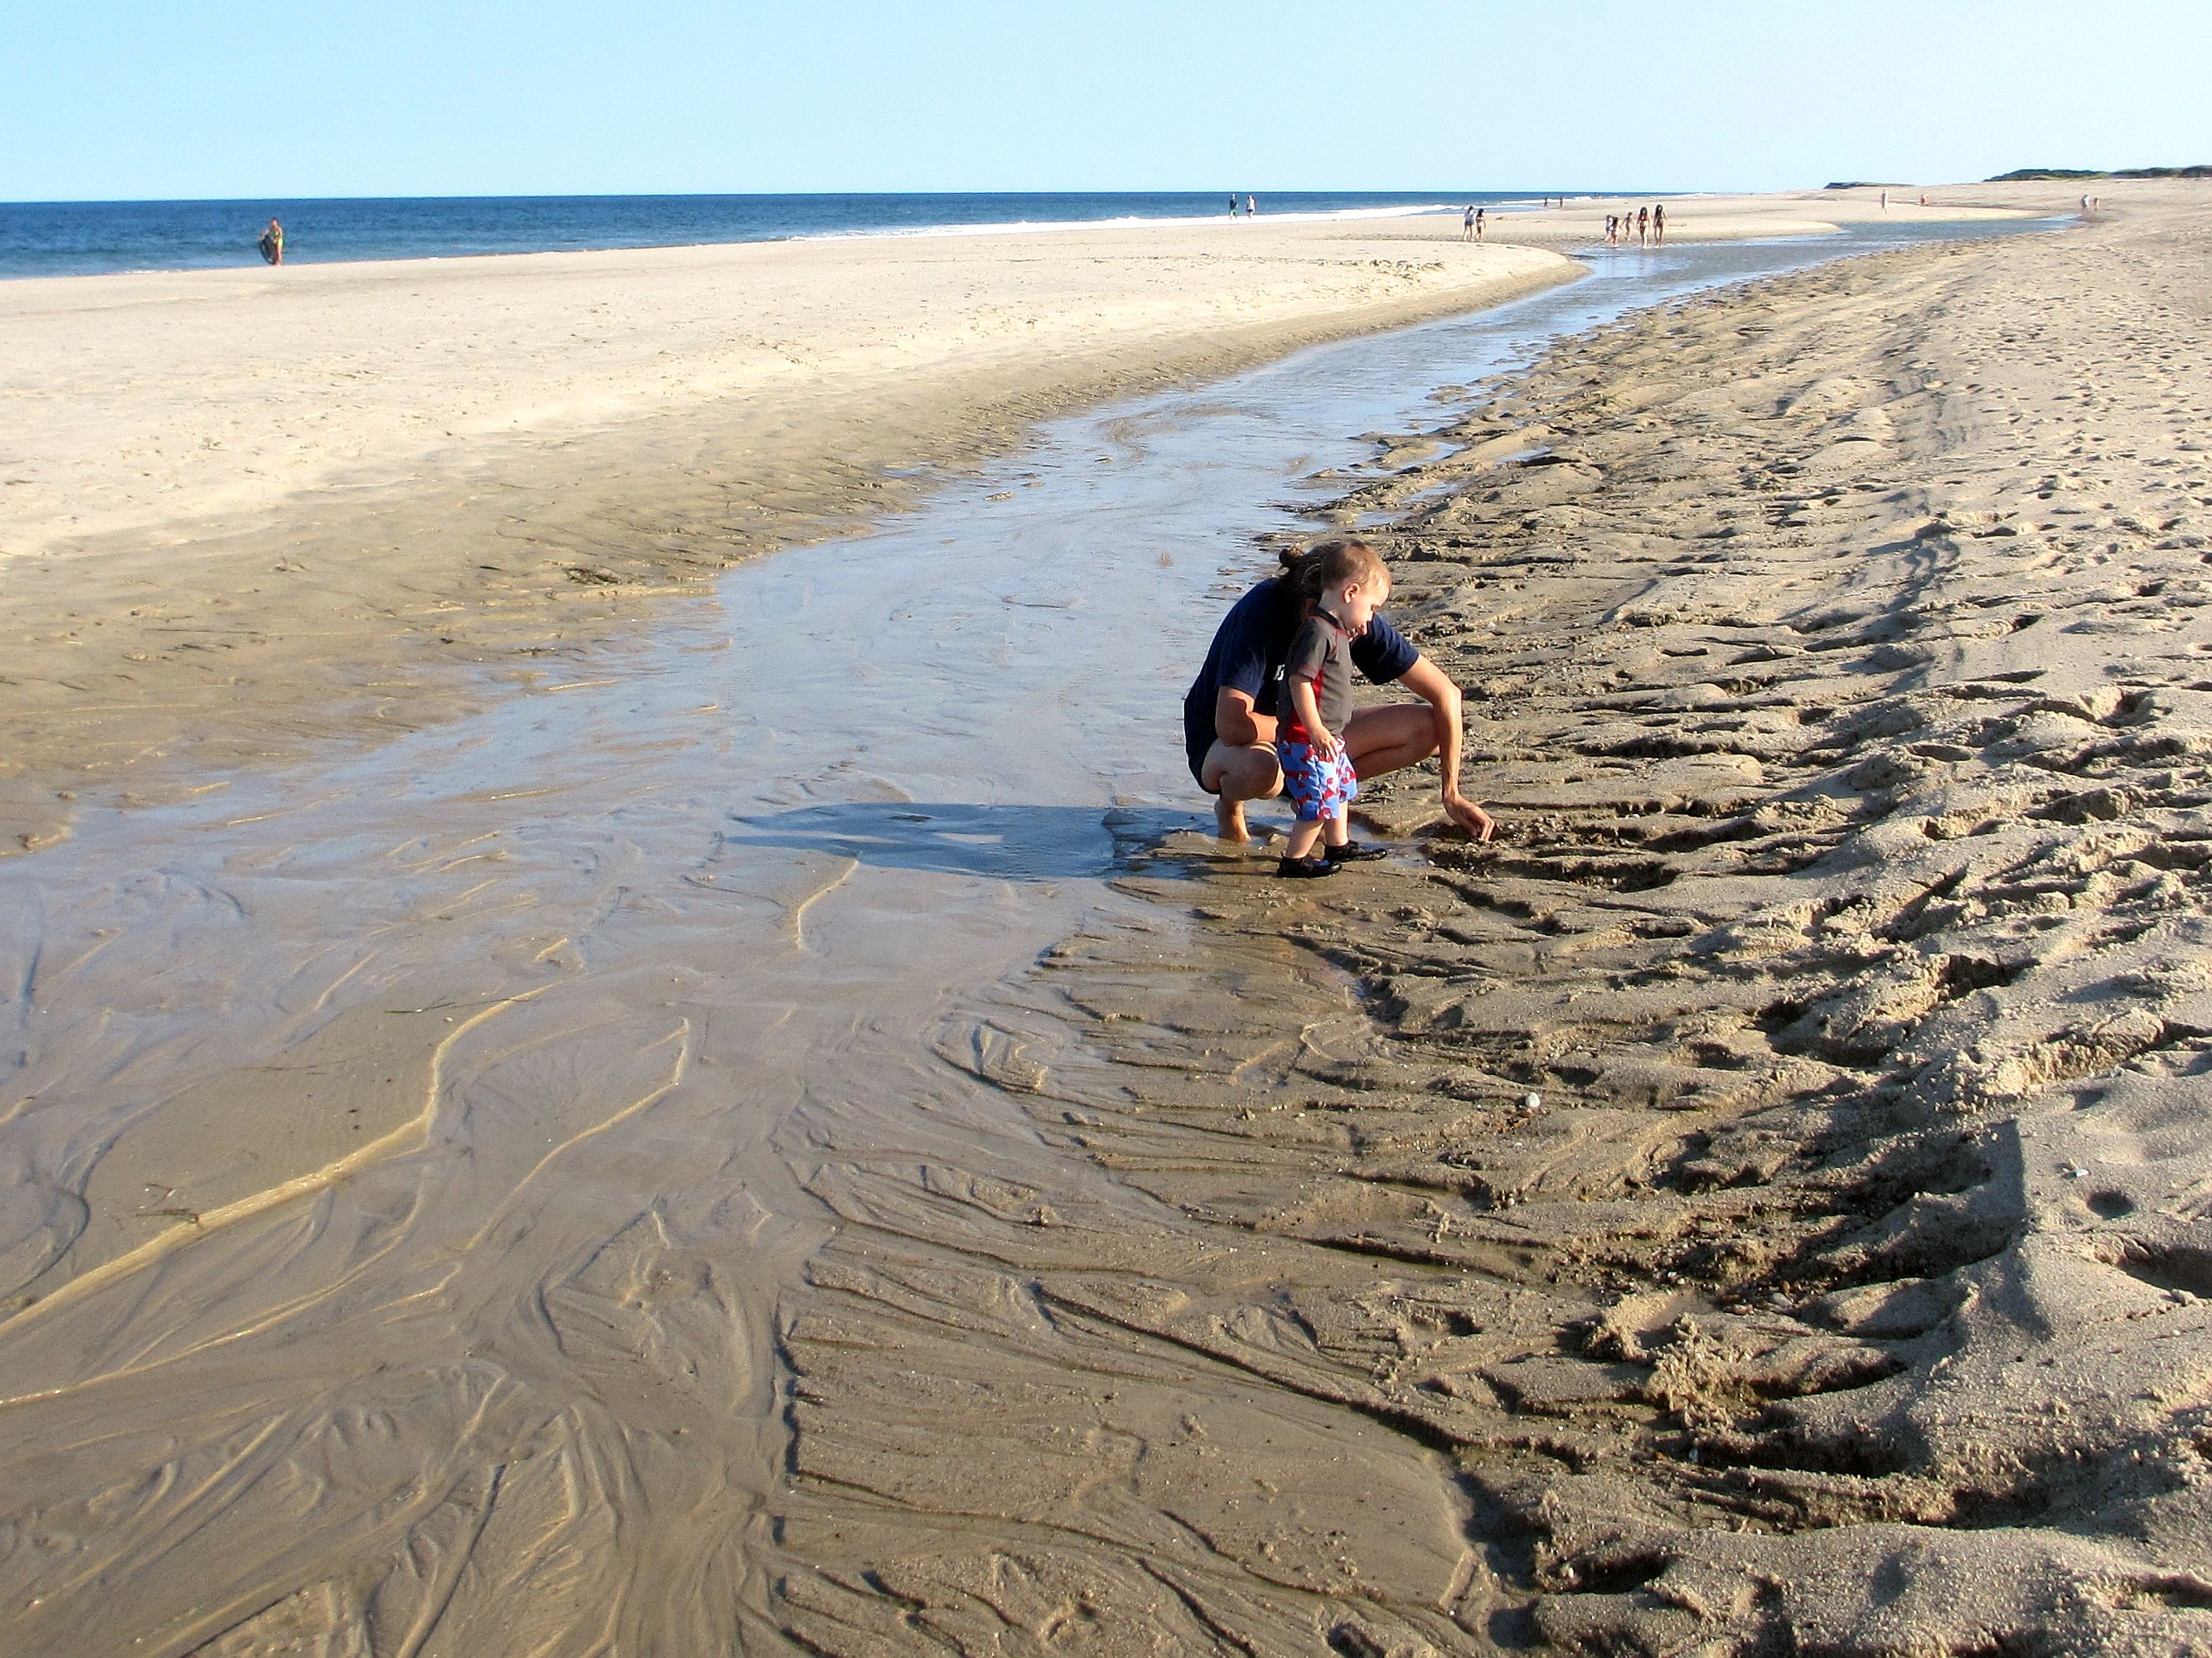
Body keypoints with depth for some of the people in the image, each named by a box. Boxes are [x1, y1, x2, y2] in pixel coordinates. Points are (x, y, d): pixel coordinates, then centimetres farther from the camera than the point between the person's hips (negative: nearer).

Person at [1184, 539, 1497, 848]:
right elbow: (1231, 724, -38)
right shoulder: (1262, 613, -30)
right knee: (1261, 769, -43)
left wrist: (1452, 794, -10)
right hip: (1221, 744, -5)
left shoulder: (1362, 620, -14)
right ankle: (1229, 806, -8)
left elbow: (1444, 692, -7)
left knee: (1427, 728, -13)